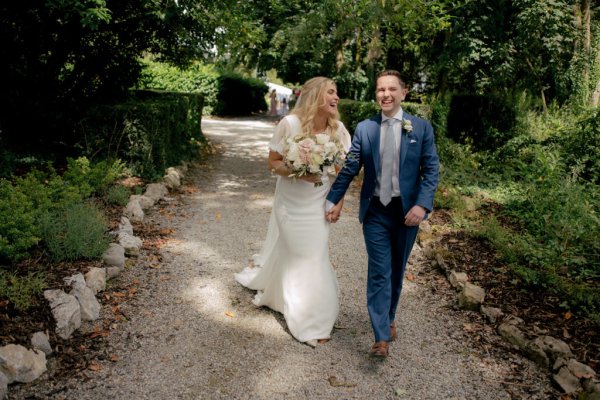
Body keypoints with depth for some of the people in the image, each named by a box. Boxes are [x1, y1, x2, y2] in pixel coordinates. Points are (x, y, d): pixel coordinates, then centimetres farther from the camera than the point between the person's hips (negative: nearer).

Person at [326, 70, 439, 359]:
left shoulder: (421, 128, -2)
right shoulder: (364, 129, 0)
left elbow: (431, 170, -4)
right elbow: (349, 168, 4)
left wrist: (422, 204, -16)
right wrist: (333, 200, 3)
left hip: (407, 211, 1)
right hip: (375, 212, 0)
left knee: (396, 271, 16)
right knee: (379, 273, -3)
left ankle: (389, 318, 40)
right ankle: (381, 337, 2)